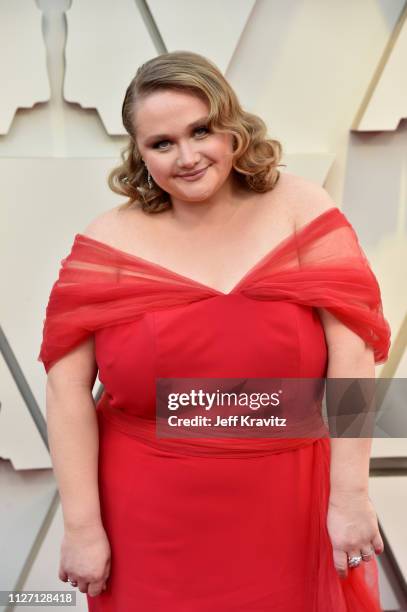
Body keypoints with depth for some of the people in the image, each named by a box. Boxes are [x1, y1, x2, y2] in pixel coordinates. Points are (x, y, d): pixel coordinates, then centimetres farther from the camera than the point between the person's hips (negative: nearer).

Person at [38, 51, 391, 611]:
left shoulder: (297, 207, -7)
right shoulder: (111, 241, -8)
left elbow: (351, 351, -12)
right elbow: (67, 386, -8)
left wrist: (350, 494, -14)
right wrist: (82, 525, -9)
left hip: (290, 506, 1)